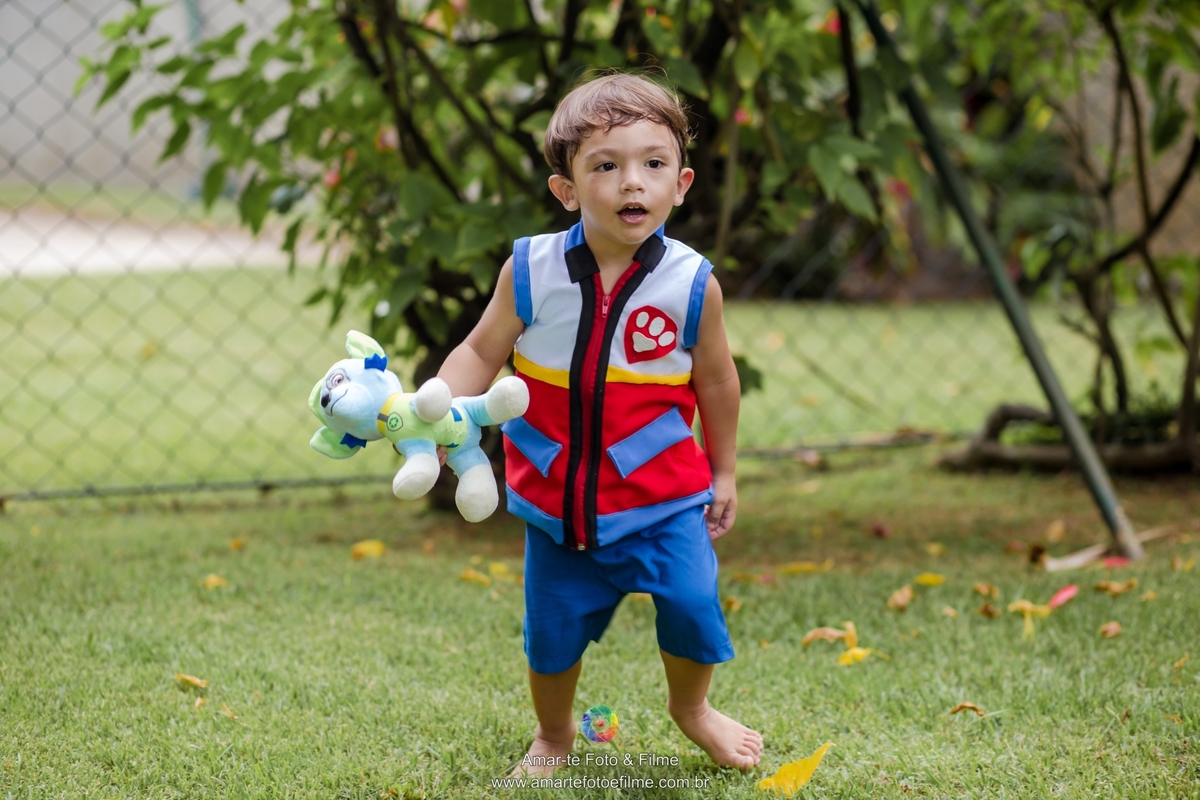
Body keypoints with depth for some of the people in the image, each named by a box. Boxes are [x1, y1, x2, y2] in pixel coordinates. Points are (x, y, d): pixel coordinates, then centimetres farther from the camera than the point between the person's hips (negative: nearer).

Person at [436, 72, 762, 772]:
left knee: (693, 603, -12)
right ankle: (553, 735, 41)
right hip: (556, 497, 1)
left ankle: (691, 708, 22)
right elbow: (482, 353, -2)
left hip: (662, 495, -1)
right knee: (553, 630, 11)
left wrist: (723, 473, 11)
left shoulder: (692, 283, -11)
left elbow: (715, 381, 2)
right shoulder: (530, 271, -12)